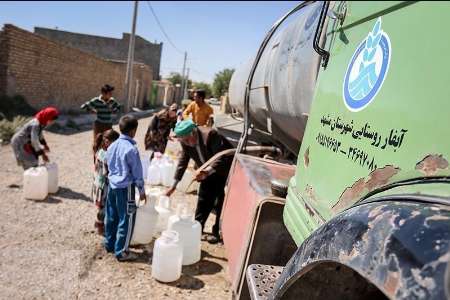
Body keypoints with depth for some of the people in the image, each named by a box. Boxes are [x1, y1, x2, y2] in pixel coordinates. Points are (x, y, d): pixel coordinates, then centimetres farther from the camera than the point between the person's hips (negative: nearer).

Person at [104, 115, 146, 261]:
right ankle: (121, 251, 9)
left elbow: (109, 166, 14)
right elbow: (137, 172, -13)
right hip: (125, 187, -8)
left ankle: (109, 244, 33)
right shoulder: (131, 149, -18)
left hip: (112, 185, 8)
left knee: (111, 216, 19)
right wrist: (142, 190, -3)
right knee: (126, 220, 2)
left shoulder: (112, 146, 4)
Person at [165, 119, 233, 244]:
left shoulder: (210, 135, -34)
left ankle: (218, 232, 10)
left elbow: (222, 158, -34)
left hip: (225, 169, -6)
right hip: (208, 170, 6)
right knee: (203, 198, 10)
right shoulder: (185, 141, -13)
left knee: (220, 201, -4)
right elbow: (183, 161, -4)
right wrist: (174, 185, -6)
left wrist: (207, 171, -48)